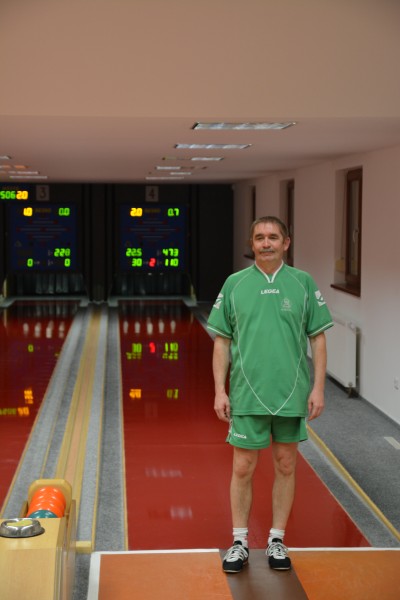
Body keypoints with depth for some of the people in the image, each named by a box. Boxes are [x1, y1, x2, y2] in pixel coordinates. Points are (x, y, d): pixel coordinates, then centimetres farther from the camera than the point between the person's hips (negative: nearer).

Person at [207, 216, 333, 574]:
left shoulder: (303, 283, 2)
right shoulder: (235, 284, 2)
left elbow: (317, 339, 3)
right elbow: (222, 341, 4)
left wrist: (318, 387, -4)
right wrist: (219, 390, -1)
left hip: (292, 395, 1)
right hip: (247, 395, 0)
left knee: (286, 466, 9)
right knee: (243, 468, 4)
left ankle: (276, 540, 23)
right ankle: (240, 543, 18)